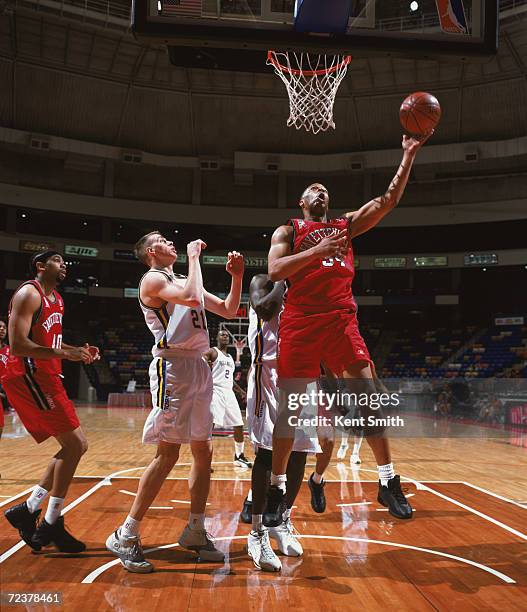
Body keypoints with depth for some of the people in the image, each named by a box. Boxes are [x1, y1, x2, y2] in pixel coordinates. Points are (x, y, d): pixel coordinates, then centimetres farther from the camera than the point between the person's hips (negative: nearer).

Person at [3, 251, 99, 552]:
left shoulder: (57, 300, 19)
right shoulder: (29, 294, -11)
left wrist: (78, 351, 11)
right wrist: (63, 354, -25)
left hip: (46, 378, 10)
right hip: (27, 377, -10)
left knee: (78, 445, 9)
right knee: (73, 444, -12)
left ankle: (28, 509, 14)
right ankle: (52, 524, -4)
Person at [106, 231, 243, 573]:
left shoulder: (183, 281, 21)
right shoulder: (153, 279, -4)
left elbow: (229, 311, 22)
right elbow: (192, 298, -24)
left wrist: (237, 276, 9)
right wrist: (194, 257, -12)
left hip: (198, 367, 9)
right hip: (173, 367, -9)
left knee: (203, 452, 9)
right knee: (168, 454, -11)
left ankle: (195, 532, 18)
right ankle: (125, 537, -2)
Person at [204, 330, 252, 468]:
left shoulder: (230, 357, 23)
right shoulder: (212, 352, 0)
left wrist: (240, 390, 22)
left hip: (229, 393, 8)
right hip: (215, 391, -8)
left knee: (239, 425, 9)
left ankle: (239, 457, 24)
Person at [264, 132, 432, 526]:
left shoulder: (346, 225, 20)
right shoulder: (288, 231, 12)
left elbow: (388, 201, 11)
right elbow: (275, 271, -6)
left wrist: (409, 155, 3)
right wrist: (317, 250, -16)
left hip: (342, 319, 3)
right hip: (301, 321, -2)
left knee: (369, 396, -3)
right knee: (289, 406, 0)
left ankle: (388, 483, 7)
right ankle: (278, 489, 10)